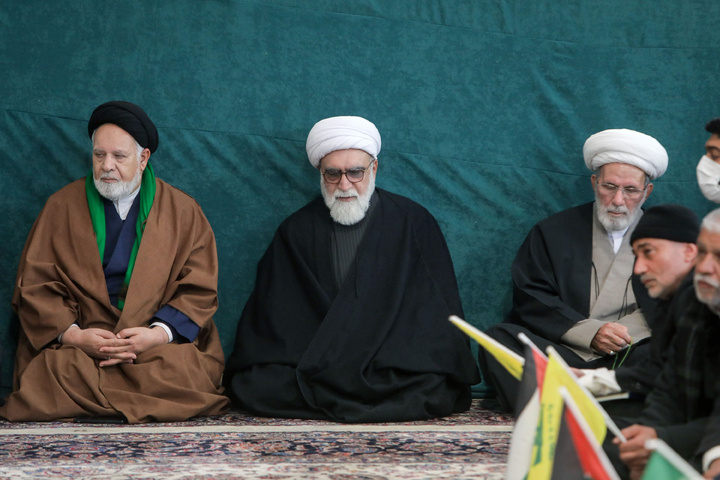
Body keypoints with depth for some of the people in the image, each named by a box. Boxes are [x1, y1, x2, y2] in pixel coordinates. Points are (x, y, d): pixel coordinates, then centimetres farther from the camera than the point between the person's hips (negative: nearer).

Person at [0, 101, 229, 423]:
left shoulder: (183, 211, 10)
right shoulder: (62, 207, 11)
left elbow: (199, 290, 5)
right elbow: (34, 285, 6)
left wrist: (159, 333, -14)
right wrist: (71, 334, -13)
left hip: (160, 345, 0)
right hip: (78, 346, 0)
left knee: (183, 371, -31)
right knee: (55, 370, -30)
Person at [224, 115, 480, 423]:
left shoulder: (414, 222, 9)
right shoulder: (296, 232, 12)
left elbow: (440, 314, 7)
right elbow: (268, 318, 9)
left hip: (393, 366, -1)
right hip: (311, 361, 1)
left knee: (436, 387, -32)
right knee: (253, 384, -27)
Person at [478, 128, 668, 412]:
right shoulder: (553, 232, 17)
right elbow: (530, 301, 6)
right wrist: (590, 332, -10)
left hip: (631, 357, -1)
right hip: (563, 353, 1)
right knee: (497, 338, -27)